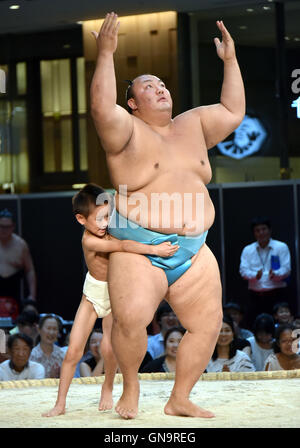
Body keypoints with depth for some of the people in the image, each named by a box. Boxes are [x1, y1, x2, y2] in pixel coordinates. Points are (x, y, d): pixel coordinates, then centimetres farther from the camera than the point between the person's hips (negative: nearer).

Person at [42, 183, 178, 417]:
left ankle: (108, 388, 19)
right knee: (73, 351, -5)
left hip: (114, 295, 4)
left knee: (110, 349, -9)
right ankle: (60, 403, 5)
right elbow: (123, 246, -41)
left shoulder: (110, 229, -11)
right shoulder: (89, 241, -29)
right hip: (93, 294, -4)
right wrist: (155, 249, -48)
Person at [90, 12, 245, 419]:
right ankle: (131, 387, -1)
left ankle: (180, 399, 14)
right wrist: (105, 54, -23)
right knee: (131, 318, -26)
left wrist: (230, 60, 19)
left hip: (194, 251, 6)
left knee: (207, 323, 1)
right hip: (139, 249, -6)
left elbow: (233, 112, 21)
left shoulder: (192, 125, 16)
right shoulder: (129, 132, -2)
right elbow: (102, 109, -21)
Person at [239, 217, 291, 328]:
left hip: (276, 294, -2)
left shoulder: (281, 247, 5)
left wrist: (275, 274, -26)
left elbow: (286, 269, -4)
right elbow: (243, 270, 1)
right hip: (255, 296, 2)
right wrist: (255, 275, -21)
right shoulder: (247, 250, 12)